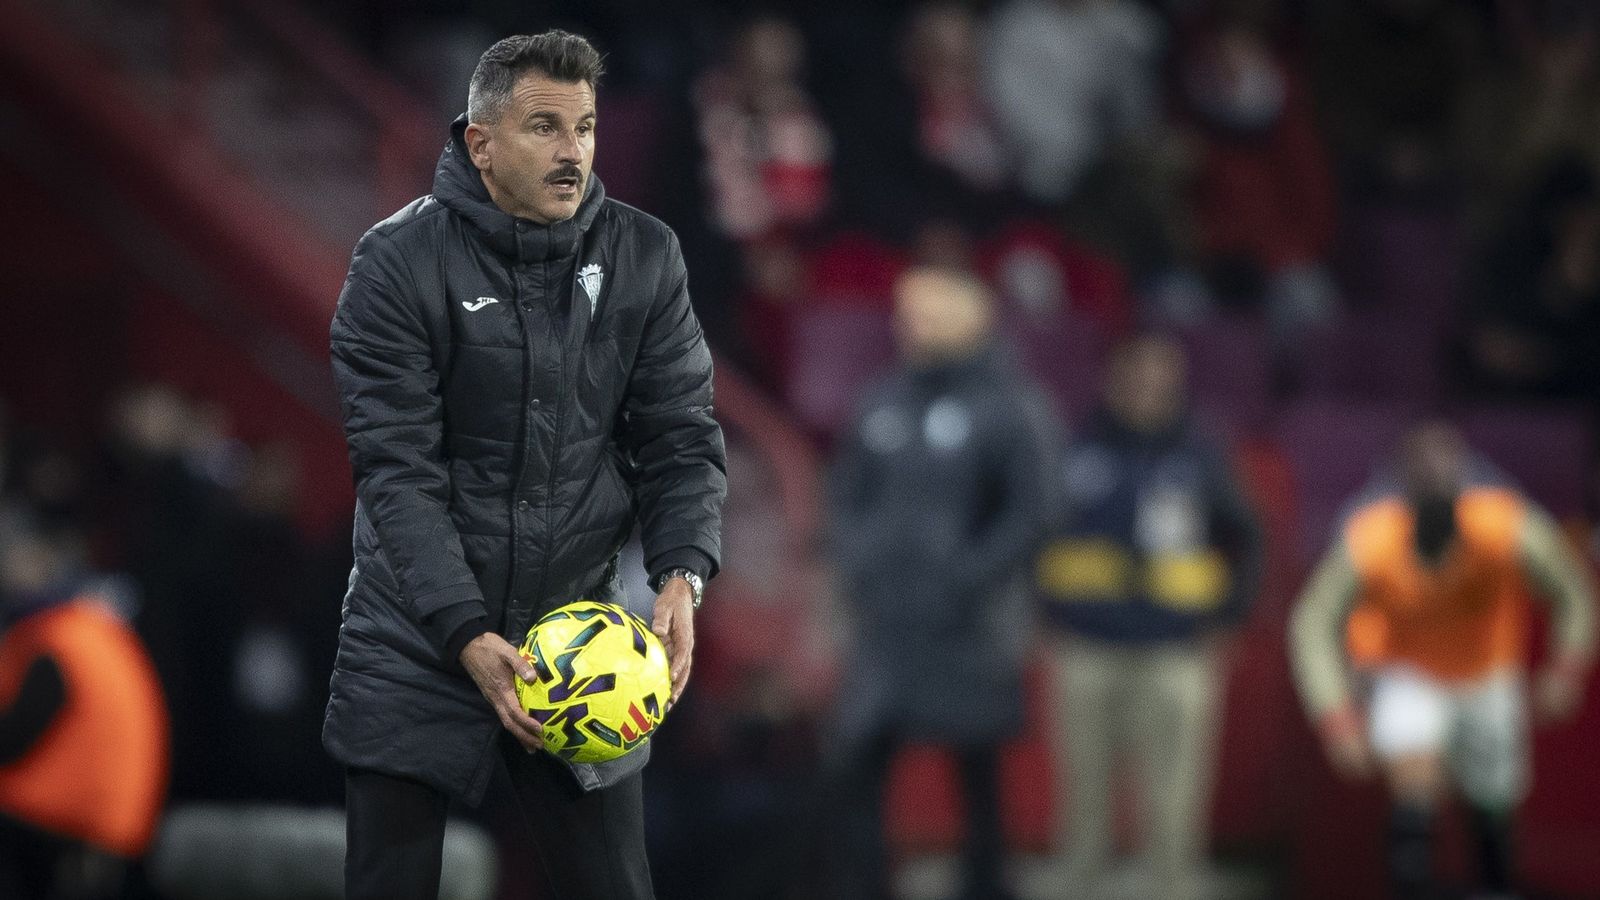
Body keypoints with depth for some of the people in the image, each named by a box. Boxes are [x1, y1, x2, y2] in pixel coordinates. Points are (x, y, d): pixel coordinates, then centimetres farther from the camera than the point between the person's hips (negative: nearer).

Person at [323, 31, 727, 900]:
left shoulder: (644, 258, -1)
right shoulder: (399, 264, -11)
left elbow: (681, 438, 1)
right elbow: (397, 470, -15)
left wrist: (682, 576, -18)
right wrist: (467, 636, -25)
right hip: (419, 645, -2)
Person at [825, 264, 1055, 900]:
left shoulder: (1006, 408, -7)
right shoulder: (886, 401, 11)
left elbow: (1026, 513, -11)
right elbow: (849, 489, 16)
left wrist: (966, 580, -16)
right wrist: (857, 564, 1)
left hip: (966, 627, -5)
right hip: (886, 619, 5)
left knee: (977, 769, 6)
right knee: (855, 764, -1)